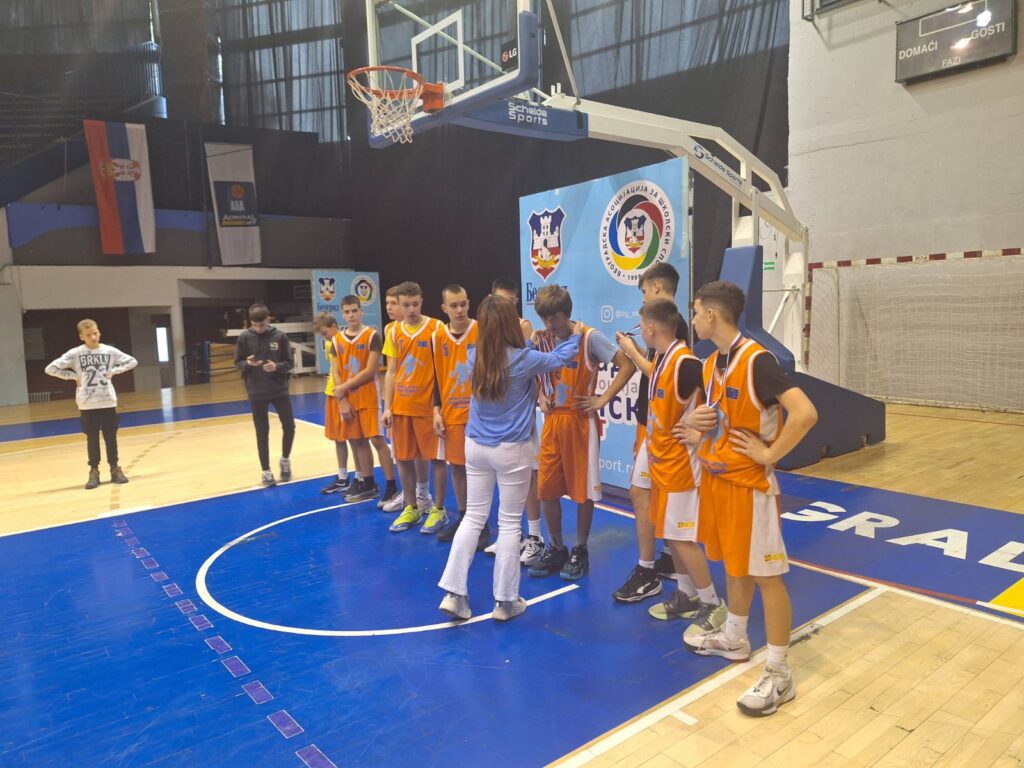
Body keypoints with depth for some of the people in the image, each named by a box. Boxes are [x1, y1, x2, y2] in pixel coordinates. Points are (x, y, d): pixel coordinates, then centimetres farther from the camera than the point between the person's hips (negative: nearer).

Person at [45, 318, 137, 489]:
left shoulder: (110, 351, 0)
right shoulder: (75, 354, -4)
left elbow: (132, 361, 8)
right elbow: (51, 369, -4)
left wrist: (114, 371, -1)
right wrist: (74, 376, -7)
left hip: (108, 401, 1)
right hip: (87, 404, -1)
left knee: (111, 437, 8)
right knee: (92, 439, 7)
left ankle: (115, 469, 18)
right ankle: (94, 472, 16)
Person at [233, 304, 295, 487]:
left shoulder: (279, 336, -3)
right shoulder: (244, 337, -3)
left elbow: (289, 362, 0)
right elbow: (238, 363, 2)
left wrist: (277, 367, -20)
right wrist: (248, 363, -19)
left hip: (279, 390, 1)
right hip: (257, 393, 0)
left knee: (289, 427, 3)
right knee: (262, 433, 6)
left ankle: (285, 460, 28)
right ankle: (266, 471, 16)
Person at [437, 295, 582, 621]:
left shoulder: (474, 357, -2)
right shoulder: (523, 359, -14)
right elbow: (560, 357, 3)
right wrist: (576, 335, 21)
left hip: (475, 446, 5)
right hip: (512, 450, -5)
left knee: (473, 517, 14)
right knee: (510, 523, 7)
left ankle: (454, 593, 14)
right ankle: (505, 601, 16)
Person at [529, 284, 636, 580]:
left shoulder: (590, 338, -11)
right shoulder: (545, 340, 5)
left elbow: (627, 366, -13)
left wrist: (602, 399, -15)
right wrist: (541, 396, 5)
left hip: (580, 423, -5)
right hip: (552, 422, 5)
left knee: (583, 490, 6)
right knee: (547, 489, 8)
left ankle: (580, 552, 22)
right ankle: (556, 549, 25)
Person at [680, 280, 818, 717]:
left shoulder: (756, 361, -20)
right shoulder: (712, 362, 8)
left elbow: (805, 413, -27)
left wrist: (769, 453, -19)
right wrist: (695, 421, 0)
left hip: (749, 484, -8)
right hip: (715, 477, 9)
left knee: (766, 576, 1)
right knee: (733, 565, 22)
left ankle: (779, 676, 13)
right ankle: (733, 640, 40)